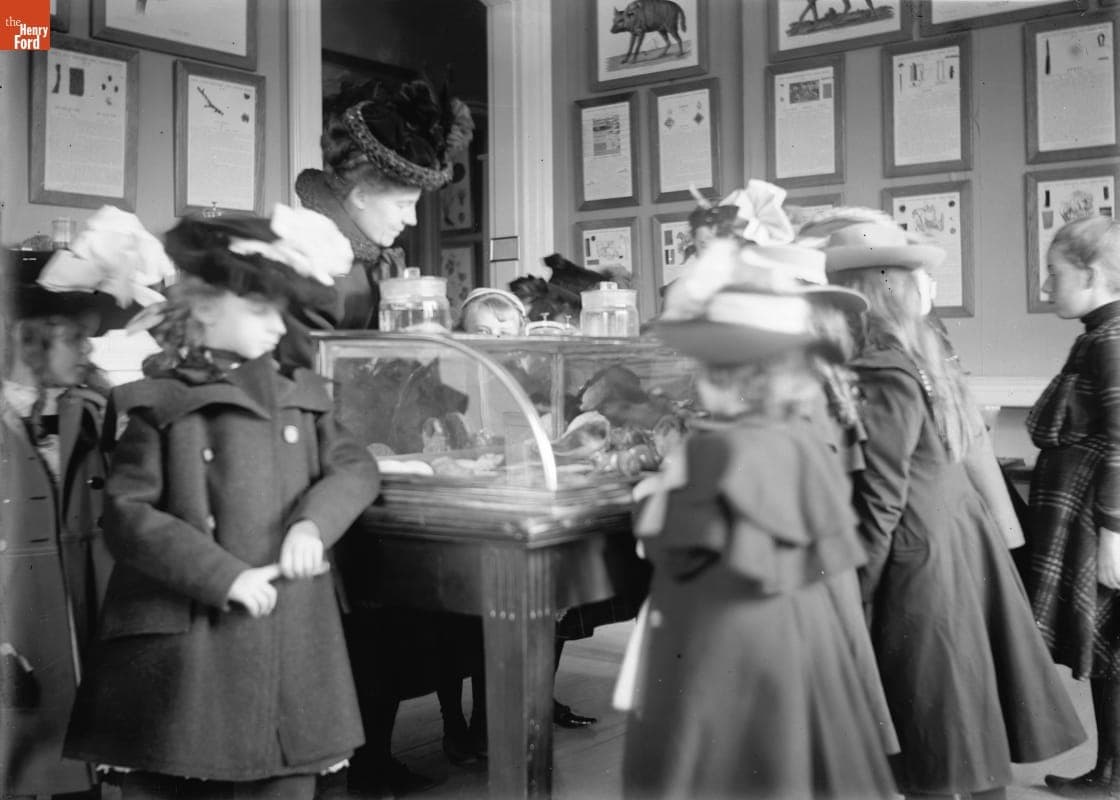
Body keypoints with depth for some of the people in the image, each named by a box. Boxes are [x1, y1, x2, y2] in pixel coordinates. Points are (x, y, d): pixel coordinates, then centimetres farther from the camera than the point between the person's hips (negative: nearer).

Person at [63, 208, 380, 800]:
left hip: (291, 642, 5)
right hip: (188, 645, -4)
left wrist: (313, 522, -10)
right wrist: (224, 577, -17)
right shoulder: (160, 403, -5)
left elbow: (356, 467, 10)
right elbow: (126, 513, -11)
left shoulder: (297, 394, 12)